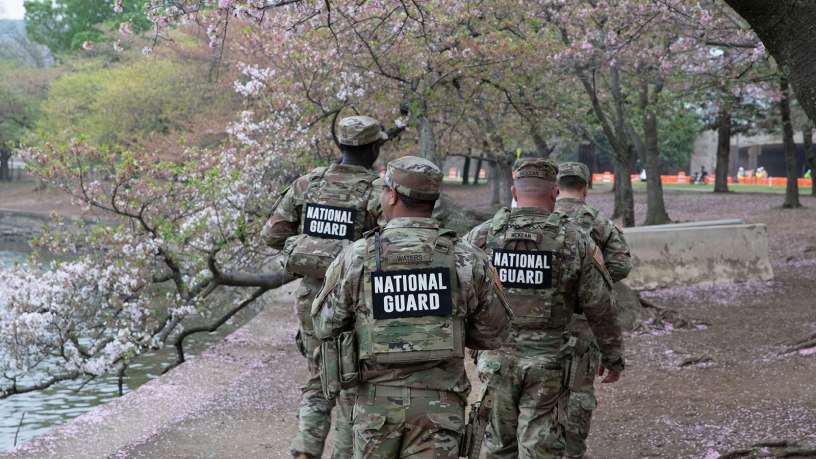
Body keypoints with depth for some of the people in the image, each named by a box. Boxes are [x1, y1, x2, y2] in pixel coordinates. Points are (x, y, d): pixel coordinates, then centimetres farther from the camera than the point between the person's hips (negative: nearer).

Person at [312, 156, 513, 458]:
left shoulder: (357, 257, -7)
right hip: (438, 404, 0)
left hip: (378, 401, 0)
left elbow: (326, 327, 4)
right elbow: (494, 333, 5)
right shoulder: (466, 259, -5)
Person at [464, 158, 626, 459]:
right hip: (547, 365, -2)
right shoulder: (575, 242, -5)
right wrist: (613, 357, 10)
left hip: (496, 358, 2)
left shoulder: (481, 236, -2)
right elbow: (601, 308, -2)